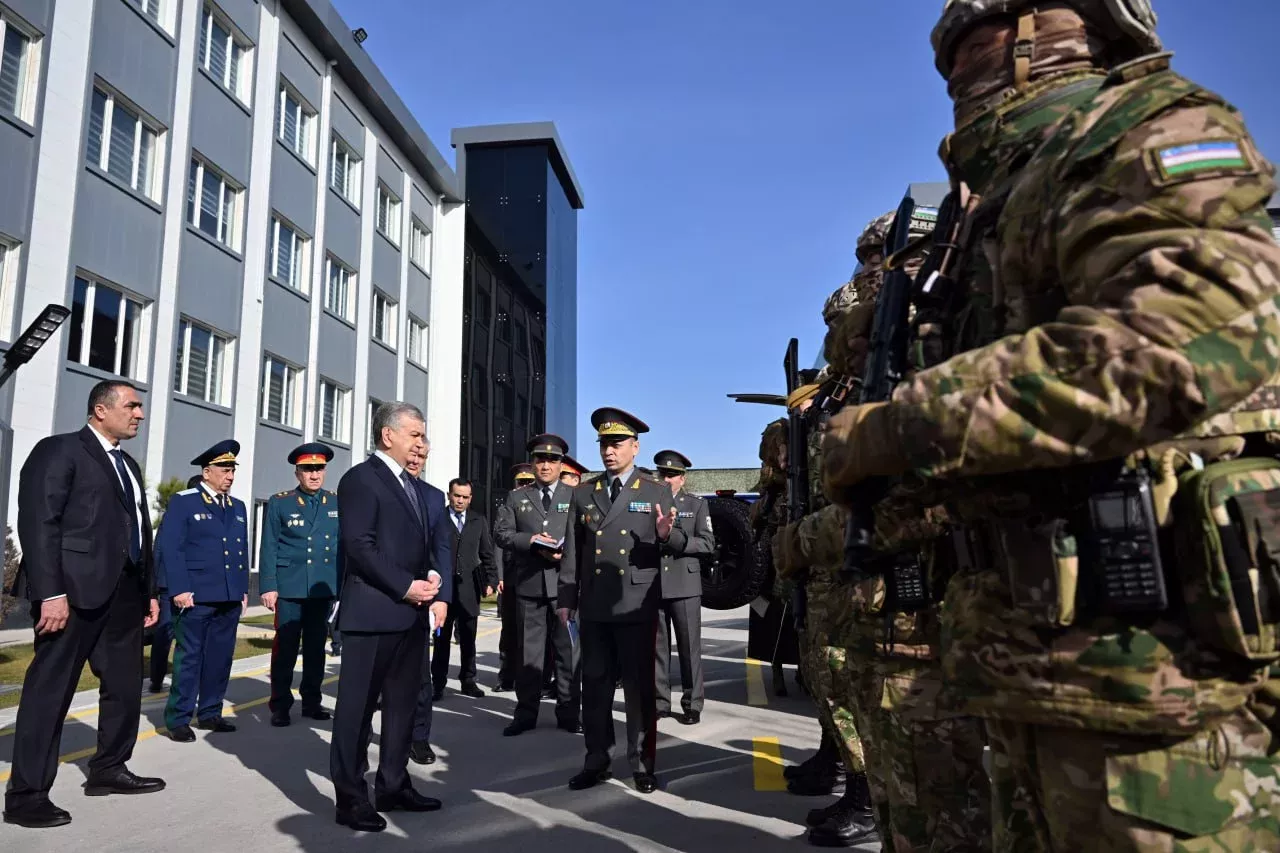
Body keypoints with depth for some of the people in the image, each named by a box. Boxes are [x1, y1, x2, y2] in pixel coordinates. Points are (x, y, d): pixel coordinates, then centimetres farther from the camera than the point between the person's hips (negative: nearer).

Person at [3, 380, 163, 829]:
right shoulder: (59, 450, -4)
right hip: (76, 589, -8)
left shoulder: (128, 465, 21)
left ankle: (108, 770, 27)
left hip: (124, 592, 8)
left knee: (124, 685, 13)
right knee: (49, 689, 0)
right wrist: (50, 592, -21)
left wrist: (149, 590, 16)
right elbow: (38, 523, -13)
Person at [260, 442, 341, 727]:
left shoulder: (338, 504, 8)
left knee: (316, 646, 10)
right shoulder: (279, 502, 1)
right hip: (289, 587, -3)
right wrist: (268, 586, -8)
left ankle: (311, 702, 21)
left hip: (323, 588, 3)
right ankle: (280, 706, 13)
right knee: (285, 646, 2)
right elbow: (269, 548, -2)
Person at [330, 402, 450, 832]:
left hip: (412, 613, 9)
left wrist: (432, 577, 1)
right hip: (372, 613, -9)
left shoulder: (414, 487, 17)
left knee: (403, 703, 15)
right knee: (357, 706, 2)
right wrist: (406, 587, -18)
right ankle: (350, 798, 13)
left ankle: (393, 785, 27)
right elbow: (359, 546, -18)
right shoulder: (361, 478, -9)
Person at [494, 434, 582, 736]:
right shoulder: (515, 497, 13)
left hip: (565, 580, -1)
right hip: (528, 582, 1)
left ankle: (568, 712, 14)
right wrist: (531, 541, -12)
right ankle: (526, 714, 17)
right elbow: (501, 532, 3)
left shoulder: (575, 496, 9)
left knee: (568, 649, 4)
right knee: (528, 649, 8)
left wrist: (567, 550, -16)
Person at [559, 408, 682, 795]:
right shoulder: (583, 493, 10)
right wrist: (566, 598, 6)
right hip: (593, 607, 3)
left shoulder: (657, 493, 2)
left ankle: (643, 765, 18)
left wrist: (667, 534, -25)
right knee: (595, 686, 10)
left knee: (640, 687, 6)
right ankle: (597, 762, 23)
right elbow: (572, 551, 9)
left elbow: (678, 546, -3)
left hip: (637, 607, -3)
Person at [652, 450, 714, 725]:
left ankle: (692, 705, 9)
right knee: (658, 646, 7)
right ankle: (660, 702, 16)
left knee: (690, 647, 0)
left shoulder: (697, 504, 8)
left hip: (685, 585, -2)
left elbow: (708, 543, -2)